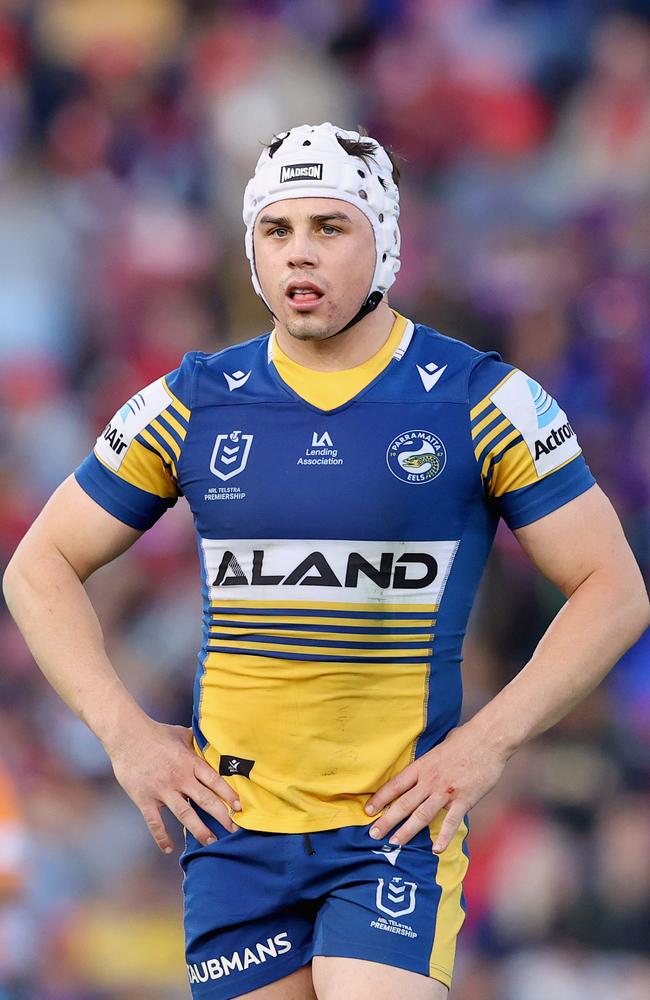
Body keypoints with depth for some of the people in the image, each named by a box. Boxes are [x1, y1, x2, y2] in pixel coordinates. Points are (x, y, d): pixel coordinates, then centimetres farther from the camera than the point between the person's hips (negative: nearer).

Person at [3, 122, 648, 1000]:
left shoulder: (480, 401, -1)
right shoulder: (194, 403, 6)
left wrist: (487, 742, -8)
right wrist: (125, 731, 1)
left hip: (399, 821, -3)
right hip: (232, 822, 3)